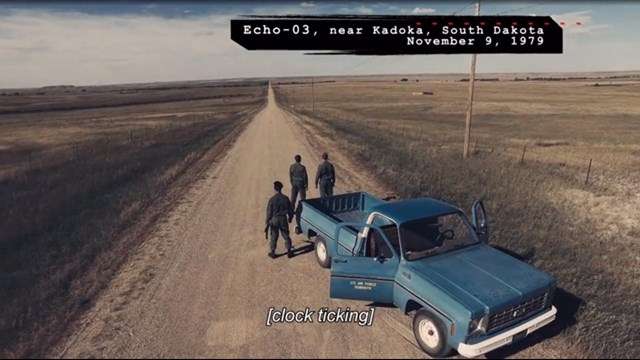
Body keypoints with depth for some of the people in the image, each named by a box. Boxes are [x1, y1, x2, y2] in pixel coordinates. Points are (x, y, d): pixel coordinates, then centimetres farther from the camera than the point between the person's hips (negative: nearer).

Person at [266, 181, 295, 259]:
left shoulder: (272, 199, -14)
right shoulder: (285, 198, -7)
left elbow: (269, 211, -9)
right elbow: (290, 209, 2)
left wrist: (268, 220, 2)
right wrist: (290, 217, 18)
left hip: (274, 219, -1)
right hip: (283, 218, 1)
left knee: (274, 237, 10)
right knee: (286, 236, 12)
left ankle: (273, 252, 19)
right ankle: (289, 251, 16)